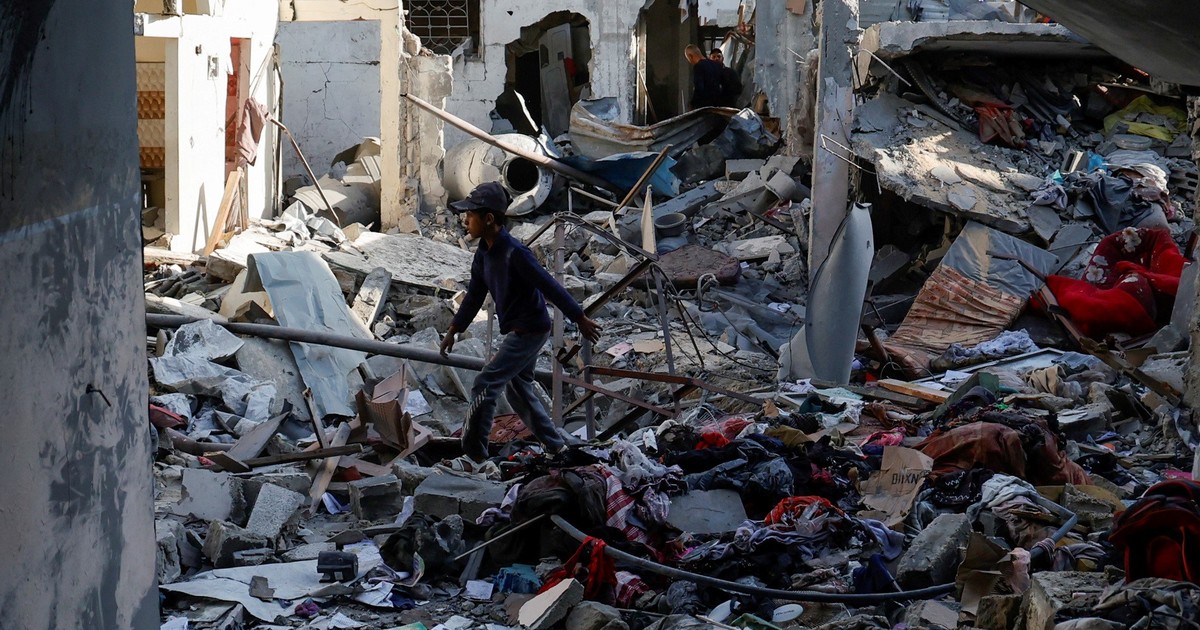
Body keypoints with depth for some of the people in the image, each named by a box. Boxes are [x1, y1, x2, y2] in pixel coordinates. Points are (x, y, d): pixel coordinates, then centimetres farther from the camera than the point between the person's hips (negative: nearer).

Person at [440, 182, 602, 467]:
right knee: (517, 390, 19)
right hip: (516, 331, 10)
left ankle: (474, 457, -6)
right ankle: (556, 448, 31)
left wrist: (580, 320, -16)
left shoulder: (514, 252, -25)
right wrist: (453, 330, 16)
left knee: (485, 386, -11)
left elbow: (550, 286, -21)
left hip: (530, 331, -10)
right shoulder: (484, 253, 3)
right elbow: (475, 295, 14)